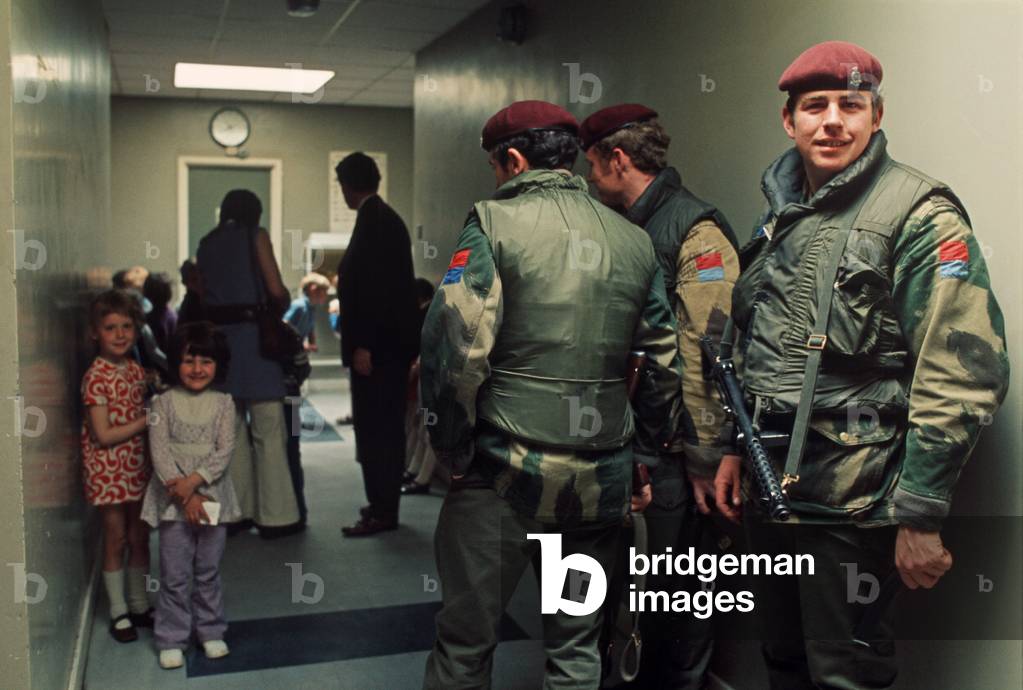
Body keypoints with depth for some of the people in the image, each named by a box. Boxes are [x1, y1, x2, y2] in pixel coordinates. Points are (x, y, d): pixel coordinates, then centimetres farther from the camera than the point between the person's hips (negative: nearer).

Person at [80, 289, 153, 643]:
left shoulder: (137, 370, 5)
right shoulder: (96, 376, -15)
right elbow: (103, 435, -17)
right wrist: (146, 420, -16)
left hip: (138, 467, 6)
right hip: (108, 471, -6)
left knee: (140, 538, 13)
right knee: (116, 541, 5)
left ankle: (140, 605, 27)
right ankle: (119, 613, 19)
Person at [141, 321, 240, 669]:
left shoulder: (223, 403, 1)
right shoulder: (164, 402, -2)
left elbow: (225, 451, -6)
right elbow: (159, 451, -8)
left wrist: (194, 480, -19)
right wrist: (184, 494, -16)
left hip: (212, 495, 1)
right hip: (174, 499, -1)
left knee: (208, 572, 12)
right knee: (175, 575, 3)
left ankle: (211, 632, 26)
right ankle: (171, 640, 15)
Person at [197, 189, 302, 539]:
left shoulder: (206, 244, 15)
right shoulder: (255, 235, 1)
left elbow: (203, 294, 8)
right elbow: (277, 290, -7)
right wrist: (279, 311, 12)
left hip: (217, 336, 6)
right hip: (252, 334, -5)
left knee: (231, 429, 11)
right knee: (268, 430, -2)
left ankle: (236, 511, 16)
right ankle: (275, 515, 0)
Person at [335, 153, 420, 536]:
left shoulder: (373, 221, -14)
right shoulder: (385, 217, 16)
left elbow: (374, 286, -21)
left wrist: (362, 345, -21)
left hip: (376, 345, -10)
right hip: (389, 341, 10)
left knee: (375, 428, -7)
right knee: (385, 426, 14)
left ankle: (382, 511, -2)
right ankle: (384, 504, 22)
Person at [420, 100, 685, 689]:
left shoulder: (494, 223, -7)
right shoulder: (636, 242, 8)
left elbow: (455, 346, -16)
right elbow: (665, 365, 10)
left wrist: (455, 450, -3)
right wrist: (646, 457, 20)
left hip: (504, 472, -4)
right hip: (601, 485, 5)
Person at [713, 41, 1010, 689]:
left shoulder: (920, 217, -12)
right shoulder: (782, 214, 10)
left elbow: (966, 374, -18)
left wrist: (921, 515, -19)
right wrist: (736, 449, 14)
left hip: (853, 502, -7)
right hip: (770, 486, 7)